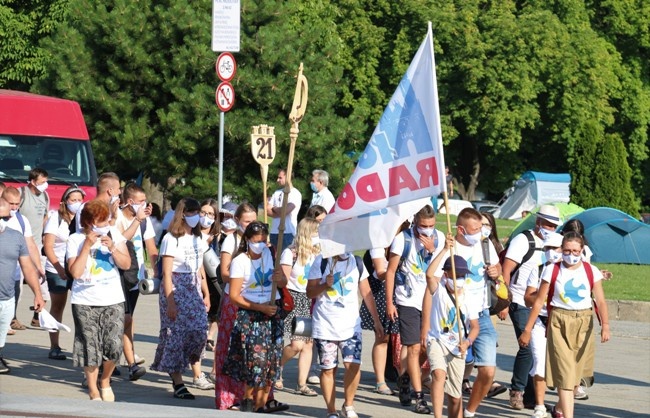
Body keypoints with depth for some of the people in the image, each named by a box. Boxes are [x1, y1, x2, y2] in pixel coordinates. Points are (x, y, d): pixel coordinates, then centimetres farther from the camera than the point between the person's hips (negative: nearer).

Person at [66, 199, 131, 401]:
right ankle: (93, 389, 17)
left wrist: (113, 247, -14)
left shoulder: (113, 234, 4)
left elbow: (126, 264, 1)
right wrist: (87, 246, -17)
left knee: (114, 345, -8)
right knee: (91, 348, 0)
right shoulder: (75, 240, -5)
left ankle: (105, 381, 18)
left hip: (113, 300, 2)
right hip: (85, 302, -2)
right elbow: (75, 272, -13)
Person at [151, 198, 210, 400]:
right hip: (176, 290, -6)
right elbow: (167, 273, -11)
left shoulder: (198, 238, 14)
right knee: (177, 334, -5)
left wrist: (206, 294, 11)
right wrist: (170, 302, -16)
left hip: (194, 290, 6)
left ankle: (174, 368, 15)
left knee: (199, 331, -6)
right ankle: (178, 383, -2)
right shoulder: (172, 239, -7)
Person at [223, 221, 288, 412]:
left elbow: (283, 284, 12)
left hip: (272, 313, 4)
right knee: (255, 360, -12)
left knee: (271, 362, 0)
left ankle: (260, 405, 8)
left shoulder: (269, 254, 7)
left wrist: (280, 278, -13)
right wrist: (261, 308, -16)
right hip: (249, 316, -4)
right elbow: (234, 296, -9)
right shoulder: (239, 262, -7)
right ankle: (247, 400, 10)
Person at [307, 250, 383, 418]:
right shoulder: (321, 261, -3)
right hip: (325, 326, -2)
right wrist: (325, 285, -21)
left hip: (351, 325, 2)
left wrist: (377, 321, 11)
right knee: (328, 369, 1)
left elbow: (367, 293, 12)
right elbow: (310, 292, -2)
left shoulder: (356, 262, 6)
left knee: (353, 365, -12)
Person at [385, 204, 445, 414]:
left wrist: (432, 249, -9)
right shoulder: (403, 239, -8)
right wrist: (389, 302, -6)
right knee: (414, 348, -7)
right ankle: (419, 397, -4)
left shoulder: (439, 238, 4)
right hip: (408, 301, -4)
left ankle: (404, 377, 34)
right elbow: (391, 271, -4)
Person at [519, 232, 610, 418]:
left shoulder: (591, 271, 1)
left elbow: (600, 300, -6)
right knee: (564, 373, -10)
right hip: (559, 323, -2)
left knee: (575, 373, 12)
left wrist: (605, 324, -22)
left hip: (584, 324, 2)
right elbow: (539, 301, -1)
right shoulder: (552, 271, -2)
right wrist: (527, 329, -2)